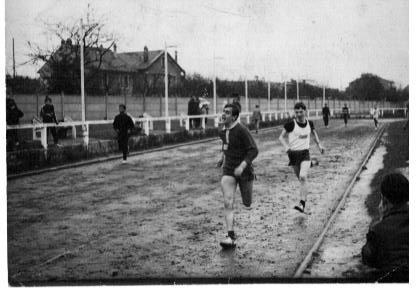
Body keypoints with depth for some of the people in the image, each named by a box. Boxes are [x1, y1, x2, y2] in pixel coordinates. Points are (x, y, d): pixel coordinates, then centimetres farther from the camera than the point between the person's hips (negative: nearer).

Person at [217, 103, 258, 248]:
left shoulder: (241, 130, -18)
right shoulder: (223, 131, 3)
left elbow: (254, 150, -18)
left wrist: (242, 166, -26)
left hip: (243, 170, -4)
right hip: (228, 170, 4)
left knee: (248, 204, 9)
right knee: (228, 203, -13)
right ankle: (230, 236, -15)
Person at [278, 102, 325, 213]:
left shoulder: (309, 123, 0)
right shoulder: (291, 124, -8)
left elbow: (314, 133, 22)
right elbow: (281, 137, -2)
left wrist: (319, 144, 11)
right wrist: (286, 146, -19)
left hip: (305, 154, 0)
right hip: (294, 154, 0)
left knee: (303, 177, -19)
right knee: (300, 178, 12)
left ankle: (302, 204, -23)